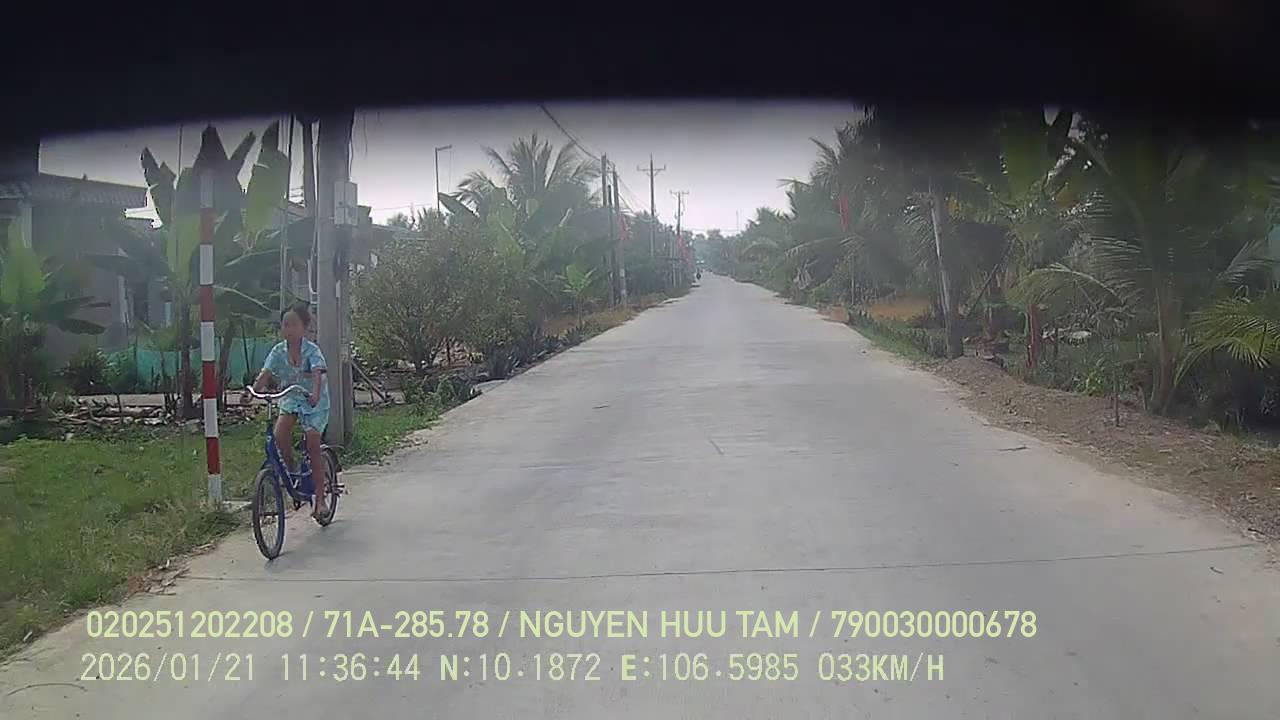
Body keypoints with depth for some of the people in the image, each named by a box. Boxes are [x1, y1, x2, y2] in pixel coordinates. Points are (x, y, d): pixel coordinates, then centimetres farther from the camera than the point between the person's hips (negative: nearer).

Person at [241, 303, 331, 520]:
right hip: (290, 398, 4)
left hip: (314, 402, -4)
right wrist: (251, 391, -35)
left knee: (313, 447, -11)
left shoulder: (312, 350, -17)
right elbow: (265, 375, -15)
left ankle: (319, 498, -2)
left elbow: (317, 374, -33)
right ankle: (292, 472, 3)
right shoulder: (278, 351, -5)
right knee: (280, 434, -23)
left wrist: (315, 393, -52)